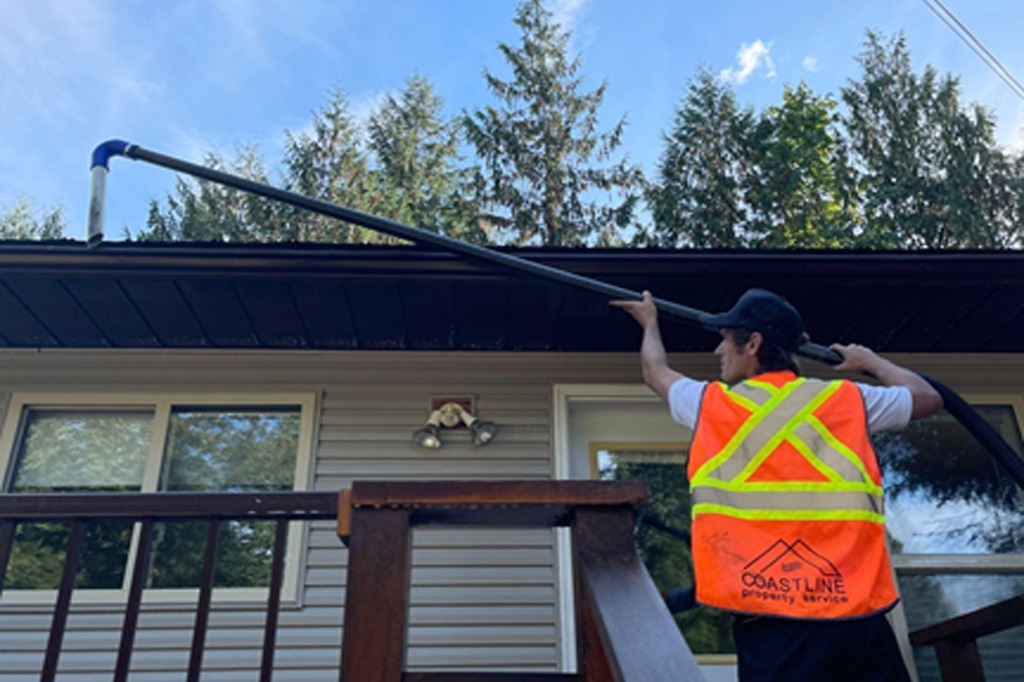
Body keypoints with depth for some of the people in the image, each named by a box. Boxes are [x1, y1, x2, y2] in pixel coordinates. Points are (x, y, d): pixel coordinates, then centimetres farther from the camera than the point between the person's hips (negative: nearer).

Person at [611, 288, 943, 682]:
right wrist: (870, 362, 43)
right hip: (858, 618, 2)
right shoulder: (848, 400, 8)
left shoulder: (709, 404, 7)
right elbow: (927, 398, 27)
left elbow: (656, 372, 28)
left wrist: (650, 323, 48)